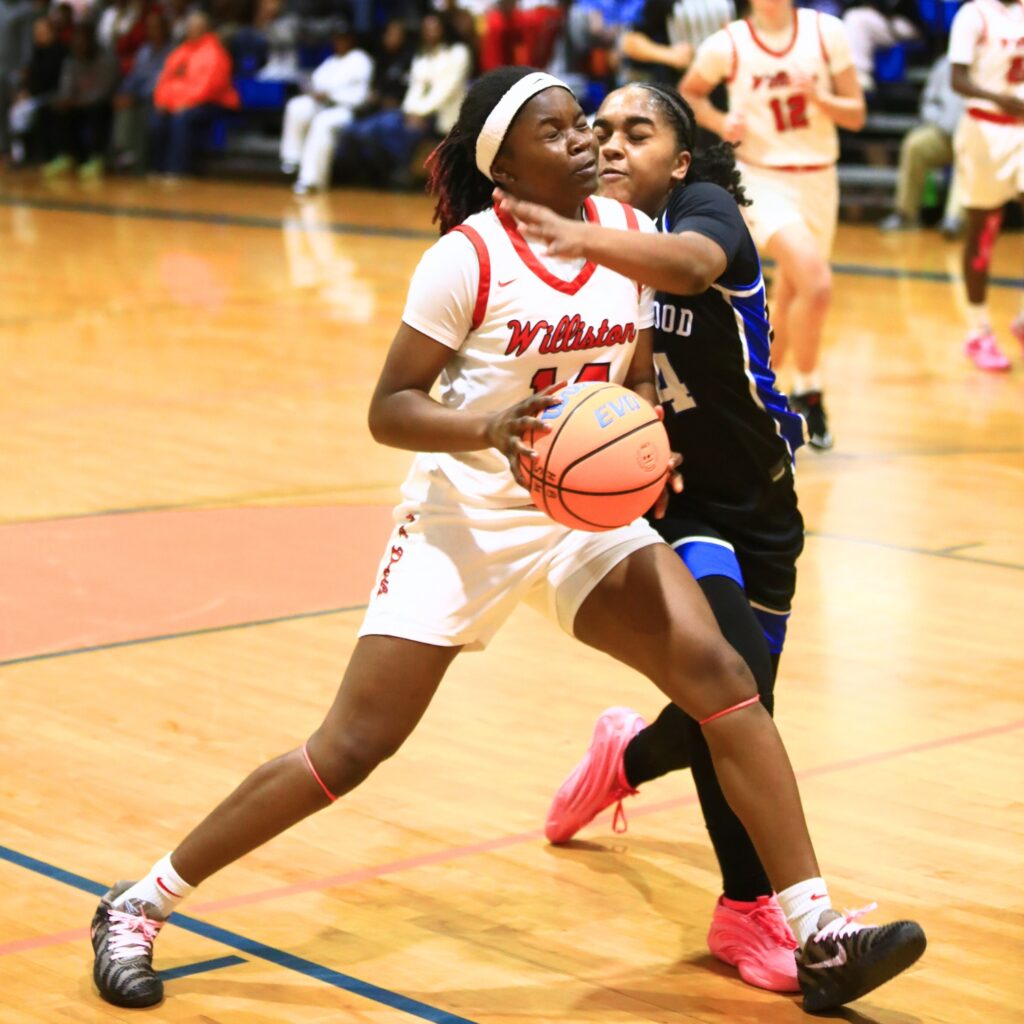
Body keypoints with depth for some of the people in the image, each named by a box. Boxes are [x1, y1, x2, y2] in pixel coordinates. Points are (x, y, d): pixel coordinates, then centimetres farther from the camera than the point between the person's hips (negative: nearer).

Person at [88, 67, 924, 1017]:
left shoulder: (629, 232, 2)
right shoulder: (467, 258, -14)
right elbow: (388, 410, -12)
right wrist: (483, 427, -31)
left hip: (588, 517, 5)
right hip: (465, 520, -5)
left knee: (721, 677, -14)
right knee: (349, 749, -5)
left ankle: (817, 935, -9)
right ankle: (139, 905, 11)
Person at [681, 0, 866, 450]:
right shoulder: (728, 44, -8)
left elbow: (856, 115, -1)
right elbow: (689, 93, 10)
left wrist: (818, 97, -20)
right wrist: (722, 124, -8)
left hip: (818, 179, 4)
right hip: (762, 178, -4)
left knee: (789, 299, 15)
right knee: (816, 282, -25)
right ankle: (807, 392, -6)